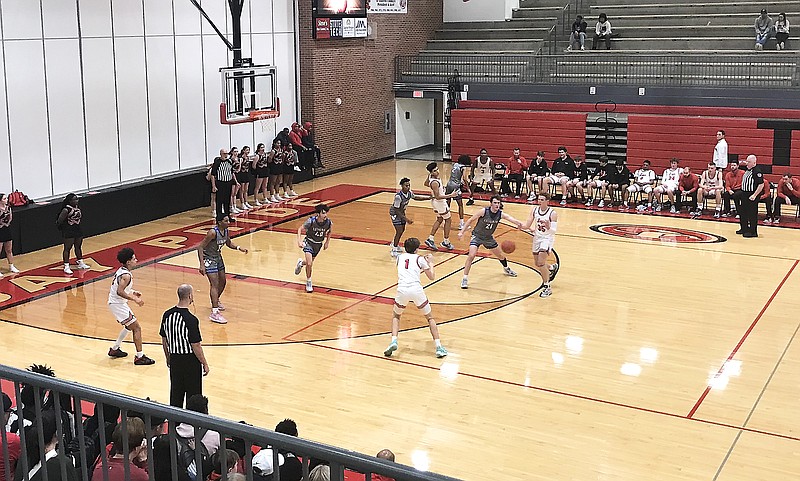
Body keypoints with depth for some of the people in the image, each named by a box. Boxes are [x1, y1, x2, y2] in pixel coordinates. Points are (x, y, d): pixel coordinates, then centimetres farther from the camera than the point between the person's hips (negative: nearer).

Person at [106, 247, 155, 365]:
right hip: (118, 304, -10)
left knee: (130, 326, 25)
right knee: (136, 328, -7)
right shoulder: (126, 275, -23)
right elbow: (120, 292, -30)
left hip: (115, 302, 10)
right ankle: (139, 357, -6)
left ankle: (114, 349, 34)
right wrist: (134, 299, -23)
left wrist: (132, 292, 15)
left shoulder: (121, 270, 8)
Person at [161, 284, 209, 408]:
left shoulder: (167, 315, -2)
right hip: (190, 361, -6)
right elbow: (196, 346, -18)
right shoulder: (191, 320, -22)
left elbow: (164, 341, 8)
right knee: (193, 397, 6)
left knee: (175, 396, 16)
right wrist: (205, 364, -6)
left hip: (174, 360, 6)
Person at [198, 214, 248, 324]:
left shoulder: (226, 231, -4)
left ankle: (216, 301, 45)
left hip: (218, 257, 8)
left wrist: (238, 248, -4)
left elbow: (229, 243, 16)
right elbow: (200, 247, -26)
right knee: (215, 284, -16)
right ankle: (214, 313, -20)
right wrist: (202, 265, -32)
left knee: (223, 282, 19)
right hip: (208, 258, -8)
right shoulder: (213, 232, -28)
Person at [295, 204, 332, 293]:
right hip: (309, 242, -4)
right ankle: (308, 282, 3)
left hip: (318, 244, 4)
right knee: (309, 264, -19)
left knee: (310, 262, 20)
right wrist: (299, 241, -24)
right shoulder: (311, 221, -27)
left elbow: (329, 232, 6)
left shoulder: (329, 222, -18)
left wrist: (327, 242, 5)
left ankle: (301, 263, 57)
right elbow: (300, 229, -14)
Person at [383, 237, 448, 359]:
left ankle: (393, 342, 4)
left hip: (402, 289, 1)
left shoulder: (400, 257, 21)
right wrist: (430, 263, 34)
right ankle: (438, 347, 7)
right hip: (416, 289, -1)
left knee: (396, 316, 27)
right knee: (430, 318, 17)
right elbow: (432, 277, 20)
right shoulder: (419, 259, 12)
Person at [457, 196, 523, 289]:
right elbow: (471, 220, -15)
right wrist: (462, 232, -18)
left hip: (488, 238, 5)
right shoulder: (484, 211, -25)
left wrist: (520, 224, -54)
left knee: (501, 255, 18)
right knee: (471, 256, -22)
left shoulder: (501, 214, -16)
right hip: (477, 236, -4)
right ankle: (465, 278, -12)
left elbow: (512, 219, -32)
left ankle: (506, 269, 50)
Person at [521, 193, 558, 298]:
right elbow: (528, 224, -3)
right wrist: (522, 226, -25)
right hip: (537, 237, 6)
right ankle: (552, 268, 49)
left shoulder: (552, 213, -19)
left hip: (547, 238, -6)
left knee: (541, 263, -18)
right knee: (538, 265, 16)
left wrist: (548, 227, -42)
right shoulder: (534, 209, -5)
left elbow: (554, 231, -20)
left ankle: (547, 288, -6)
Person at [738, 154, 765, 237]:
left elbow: (761, 185, -22)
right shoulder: (748, 170, 11)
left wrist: (754, 195, -23)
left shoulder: (757, 171, -17)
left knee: (752, 214, -3)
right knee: (743, 212, 17)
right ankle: (744, 229, 31)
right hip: (745, 193, 10)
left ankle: (753, 232, 4)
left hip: (752, 195, -10)